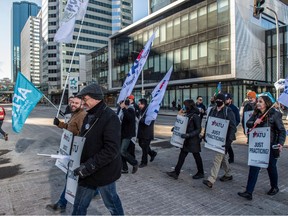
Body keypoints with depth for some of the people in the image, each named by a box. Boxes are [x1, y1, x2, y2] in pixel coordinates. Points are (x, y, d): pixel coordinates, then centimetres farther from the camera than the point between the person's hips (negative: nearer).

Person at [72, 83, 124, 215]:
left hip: (104, 171, -7)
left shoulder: (110, 117, -21)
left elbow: (111, 150, -27)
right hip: (87, 171, 8)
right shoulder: (89, 116, 7)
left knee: (111, 202, 16)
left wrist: (88, 166, -27)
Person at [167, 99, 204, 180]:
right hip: (186, 140, 8)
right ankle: (176, 172, 13)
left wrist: (188, 135, -29)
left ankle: (201, 173, 29)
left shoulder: (195, 116, -18)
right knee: (182, 156, 8)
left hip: (194, 141, -8)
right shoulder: (187, 115, 5)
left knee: (197, 156, 9)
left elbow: (198, 130, -20)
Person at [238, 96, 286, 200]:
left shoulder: (275, 114, -10)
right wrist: (254, 123, -21)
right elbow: (248, 123, 1)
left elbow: (282, 130, -11)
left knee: (271, 167, 15)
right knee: (254, 167, -1)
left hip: (270, 146, -4)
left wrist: (280, 143, -24)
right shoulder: (256, 114, 5)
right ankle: (249, 192, 2)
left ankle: (274, 187, 42)